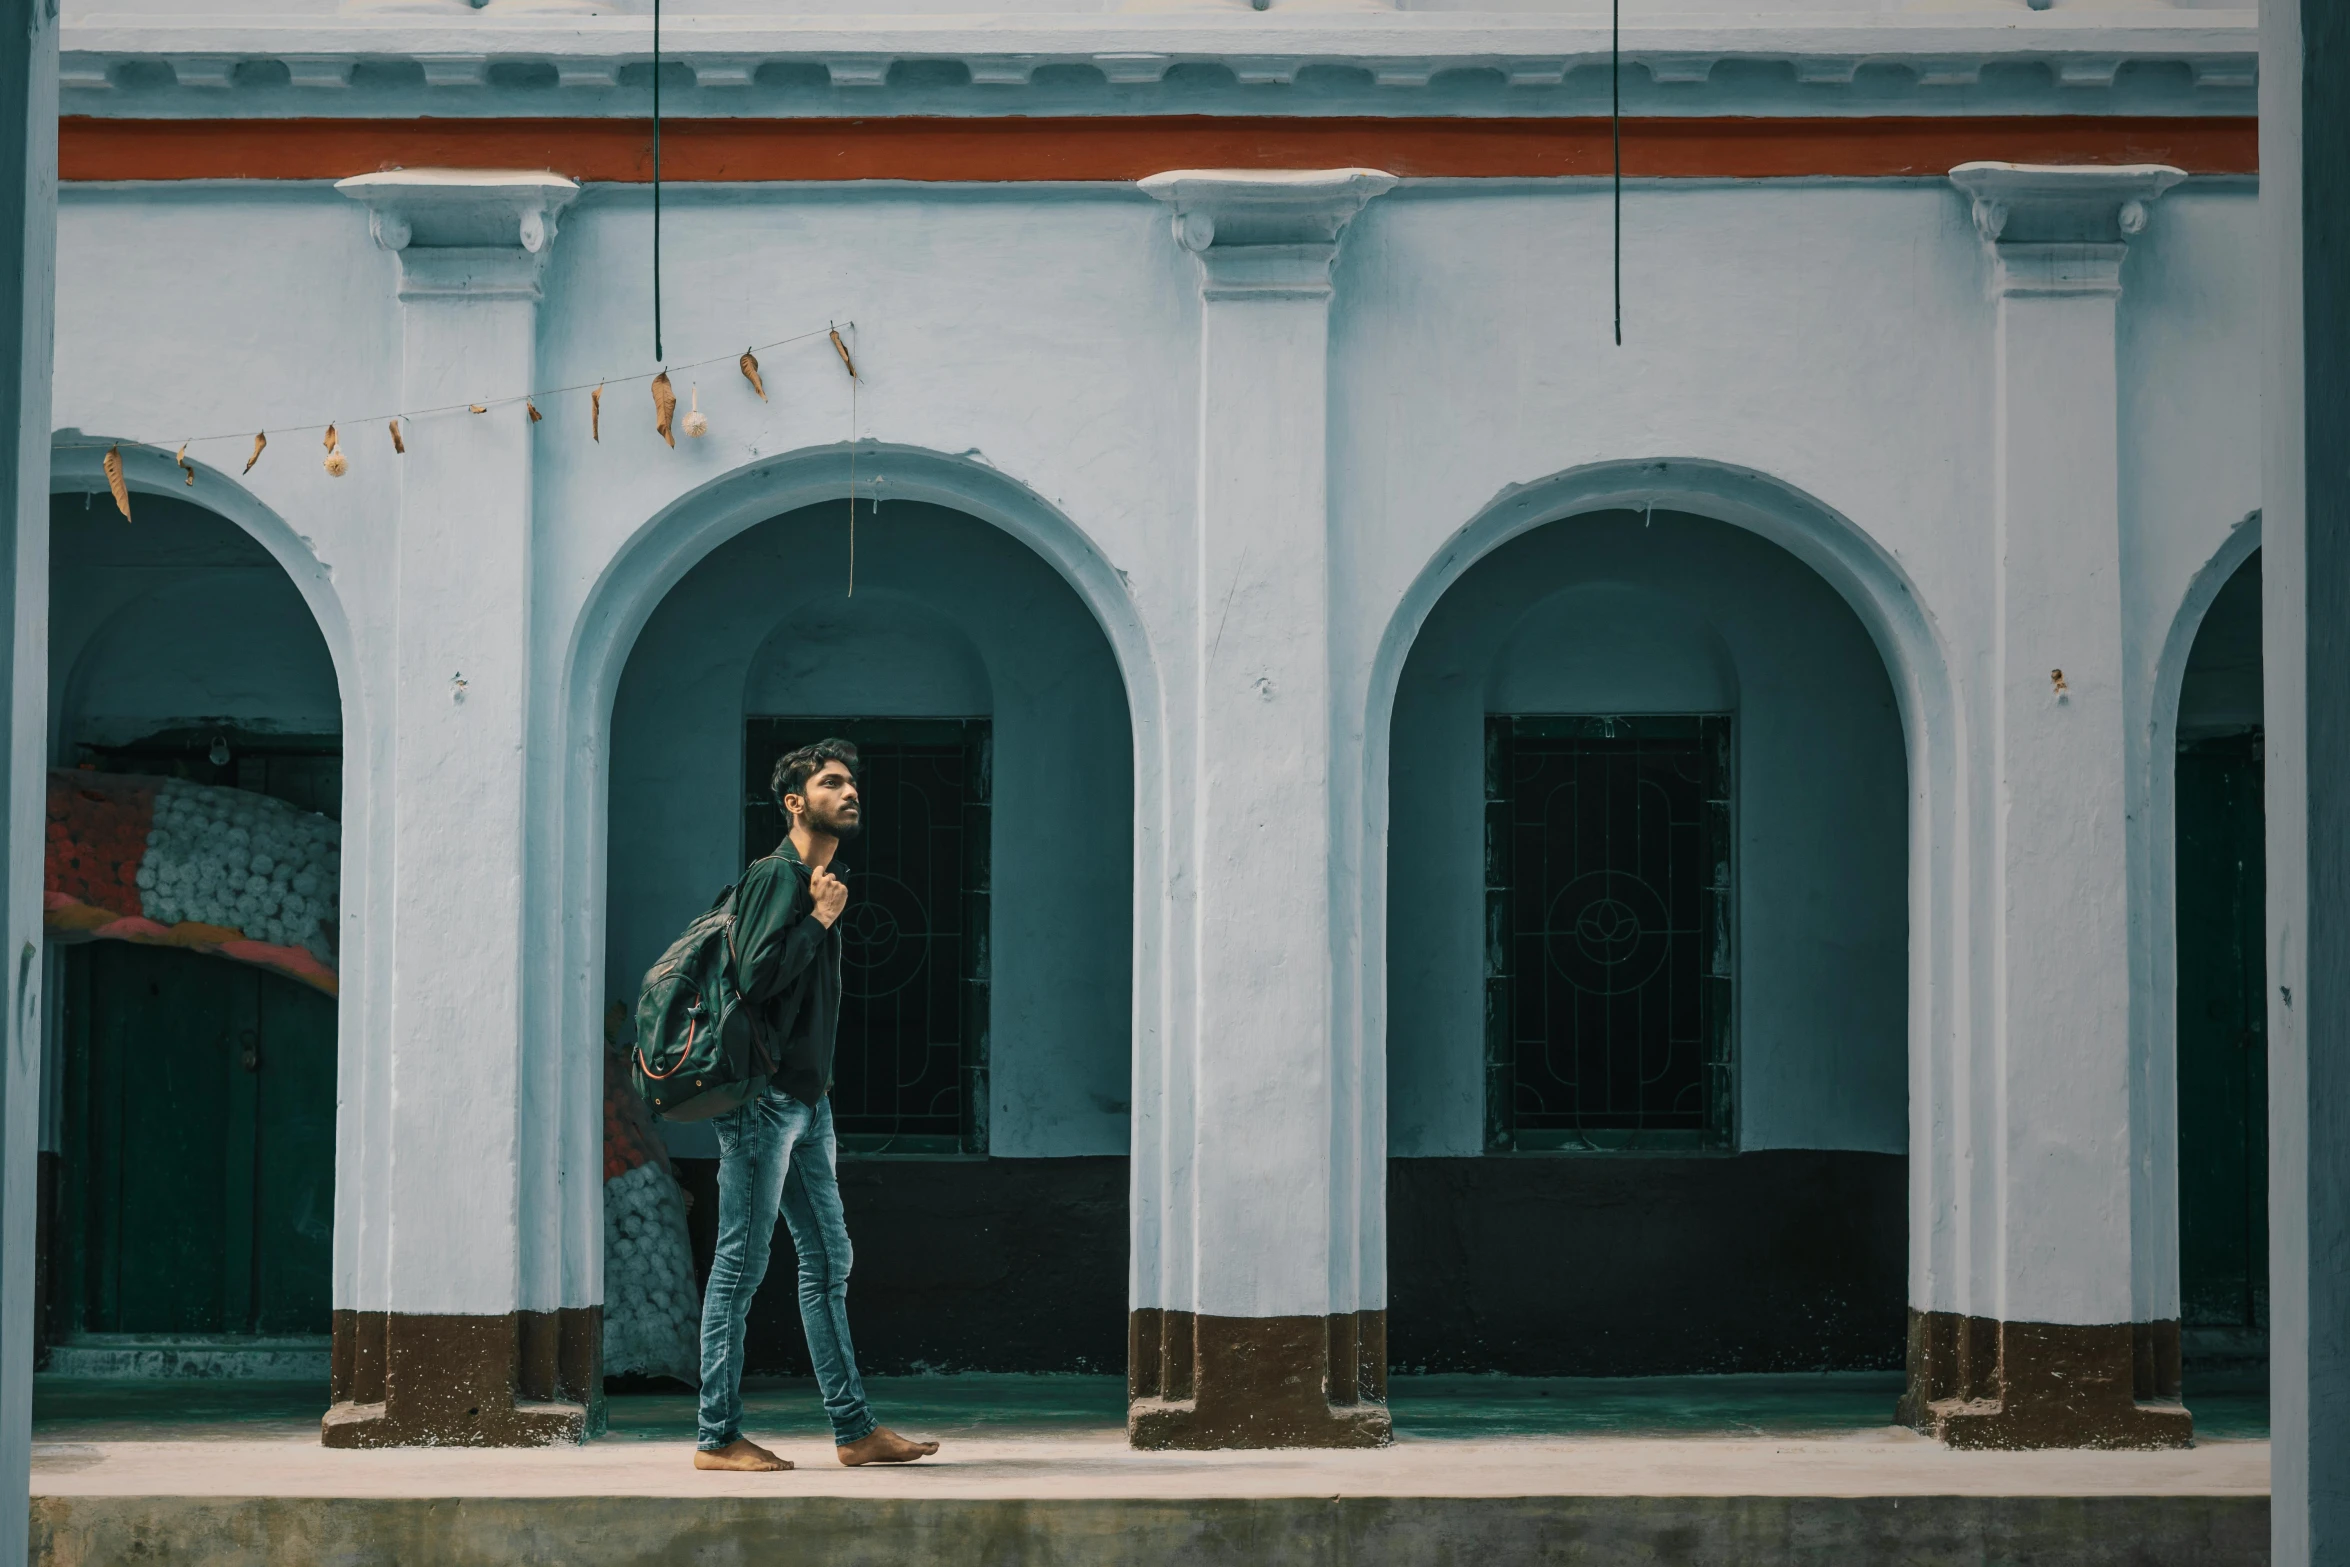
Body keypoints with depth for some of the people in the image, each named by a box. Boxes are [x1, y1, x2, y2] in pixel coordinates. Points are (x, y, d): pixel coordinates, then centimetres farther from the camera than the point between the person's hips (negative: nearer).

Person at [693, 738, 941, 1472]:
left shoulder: (823, 882, 18)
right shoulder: (774, 876, -11)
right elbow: (757, 975, -22)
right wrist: (819, 919, -14)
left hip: (807, 1098, 10)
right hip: (763, 1099, -10)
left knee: (827, 1262, 10)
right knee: (741, 1265, -5)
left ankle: (854, 1427, 14)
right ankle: (717, 1438, 0)